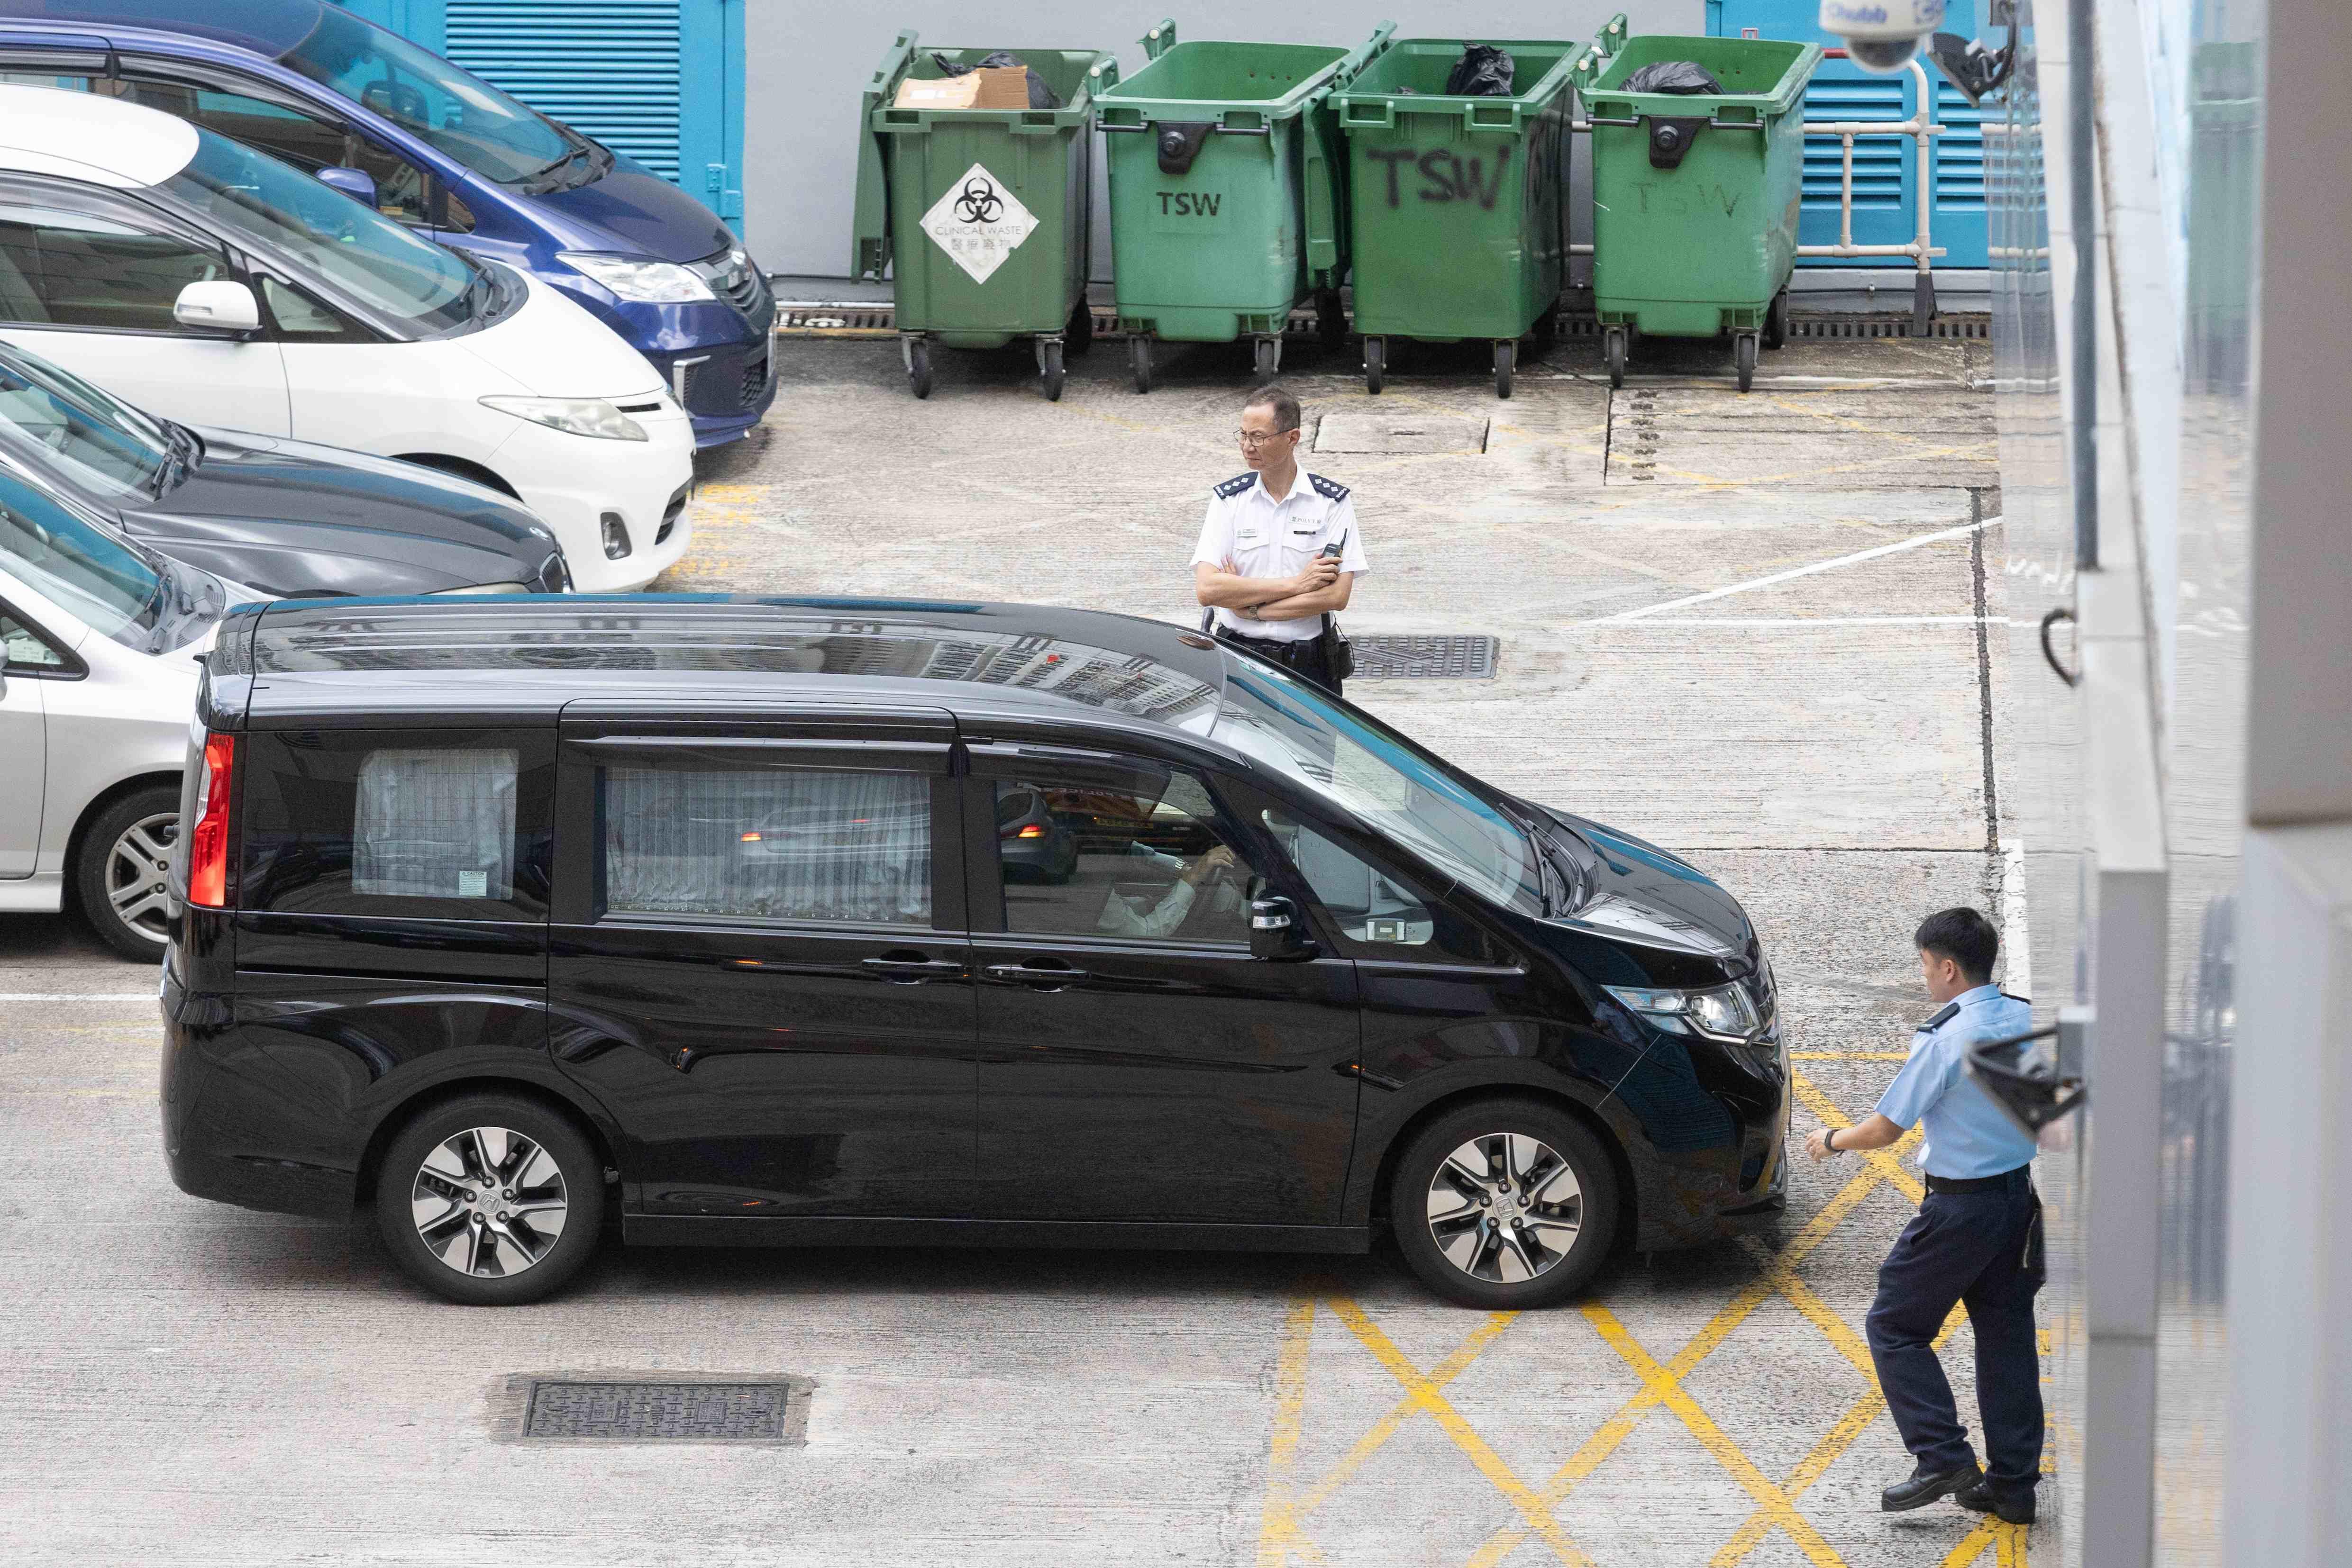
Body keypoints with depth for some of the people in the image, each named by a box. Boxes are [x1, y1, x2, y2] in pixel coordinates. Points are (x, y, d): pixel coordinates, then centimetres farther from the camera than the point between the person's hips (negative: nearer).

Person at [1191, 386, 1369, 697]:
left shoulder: (1332, 501, 3)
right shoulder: (1228, 498, 6)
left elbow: (1337, 596, -6)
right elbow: (1207, 589, -5)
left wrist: (1252, 609, -7)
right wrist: (1296, 584, -8)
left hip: (1310, 668, -1)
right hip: (1238, 659, 1)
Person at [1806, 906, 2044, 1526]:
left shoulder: (1946, 1040, -19)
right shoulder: (2028, 1021, 1)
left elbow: (1886, 1128, -13)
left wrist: (1832, 1141, 5)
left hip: (1961, 1207, -7)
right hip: (2019, 1195, 7)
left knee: (1895, 1328, 5)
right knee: (2006, 1335, 13)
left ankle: (1944, 1458, -5)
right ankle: (2013, 1484, 14)